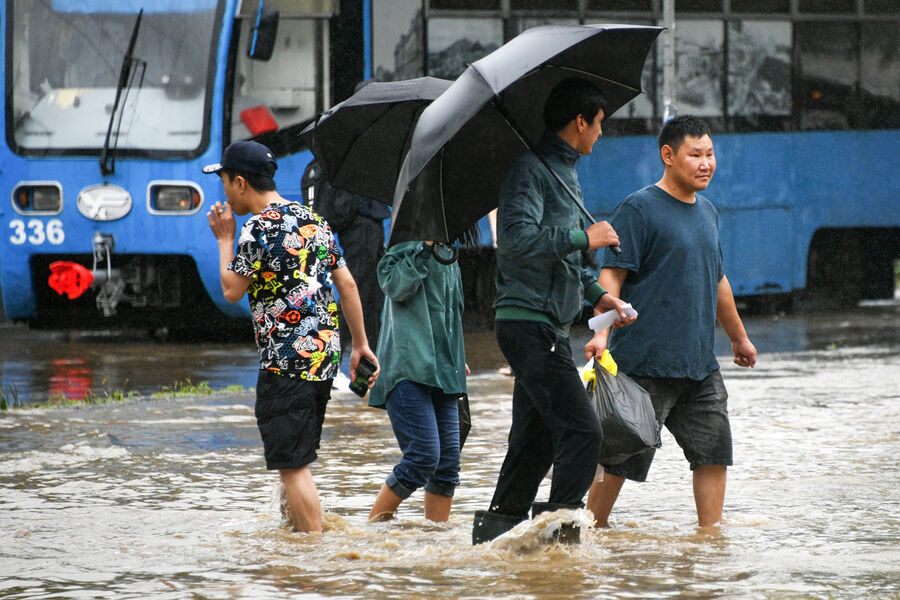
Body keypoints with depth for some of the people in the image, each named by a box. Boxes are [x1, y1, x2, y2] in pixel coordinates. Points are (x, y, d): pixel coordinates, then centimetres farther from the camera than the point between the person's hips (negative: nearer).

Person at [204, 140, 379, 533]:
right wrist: (361, 345, 18)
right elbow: (347, 284, 14)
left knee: (291, 466, -5)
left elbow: (232, 291, -6)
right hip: (325, 356, 8)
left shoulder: (259, 227, -12)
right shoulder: (312, 220, 13)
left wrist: (224, 240, 7)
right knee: (297, 462, 18)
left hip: (286, 361, -8)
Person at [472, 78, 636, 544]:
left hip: (551, 326, 10)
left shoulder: (564, 172, 21)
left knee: (536, 440, 10)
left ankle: (496, 530, 15)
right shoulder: (530, 170, -11)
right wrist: (583, 237, -18)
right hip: (529, 324, -10)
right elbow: (518, 239, -25)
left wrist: (596, 294, 21)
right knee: (581, 429, -16)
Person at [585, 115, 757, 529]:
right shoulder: (639, 209, -7)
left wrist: (738, 336, 37)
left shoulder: (706, 212, 16)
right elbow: (611, 275, -13)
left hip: (700, 366, 7)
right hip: (645, 361, -7)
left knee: (714, 449, 1)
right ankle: (594, 528, 10)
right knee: (622, 456, -3)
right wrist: (602, 331, -26)